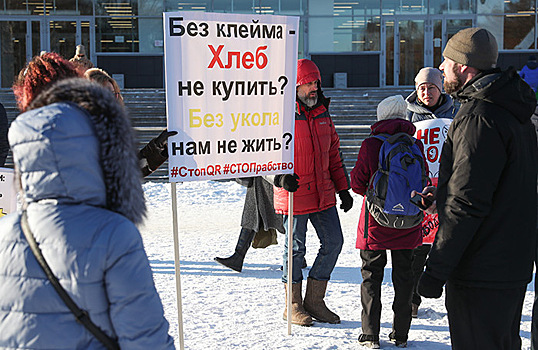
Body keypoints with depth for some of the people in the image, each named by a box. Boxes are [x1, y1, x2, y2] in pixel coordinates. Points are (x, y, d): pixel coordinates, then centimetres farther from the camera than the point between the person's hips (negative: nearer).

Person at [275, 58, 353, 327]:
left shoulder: (323, 114, 12)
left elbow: (333, 153, 18)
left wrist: (343, 189, 16)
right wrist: (281, 176, -31)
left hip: (323, 194, 7)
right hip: (294, 195, -6)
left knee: (333, 241, 7)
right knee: (296, 248, 4)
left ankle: (314, 301, 21)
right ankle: (293, 306, 20)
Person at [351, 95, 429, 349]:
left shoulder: (370, 145, -10)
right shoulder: (415, 145, -3)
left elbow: (357, 183, -6)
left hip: (376, 223, -2)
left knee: (371, 275, 8)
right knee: (403, 275, 12)